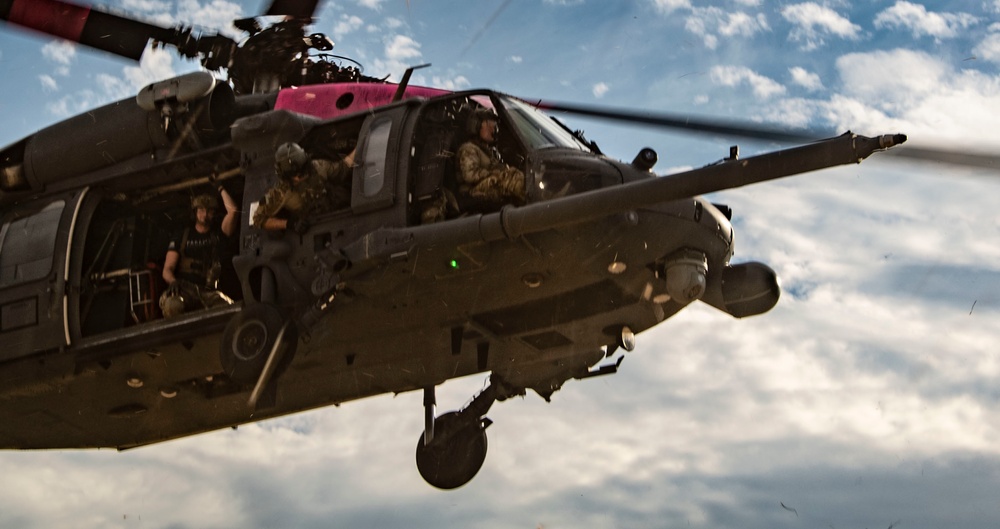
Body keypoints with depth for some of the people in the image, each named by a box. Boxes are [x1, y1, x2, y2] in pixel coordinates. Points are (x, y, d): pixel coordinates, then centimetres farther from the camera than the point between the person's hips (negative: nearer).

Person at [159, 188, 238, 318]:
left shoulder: (218, 234, 19)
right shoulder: (181, 238, 18)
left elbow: (232, 210, 3)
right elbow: (167, 269, 10)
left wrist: (221, 188, 16)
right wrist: (173, 282, -13)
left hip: (208, 291, 1)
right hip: (184, 289, -1)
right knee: (172, 305, -40)